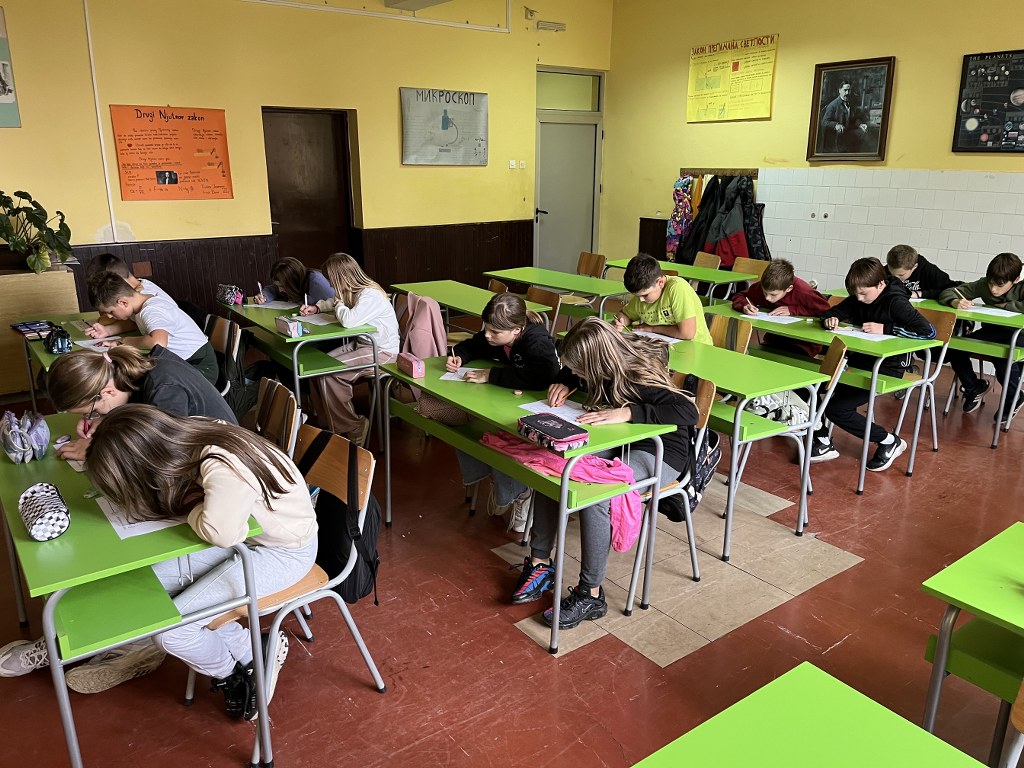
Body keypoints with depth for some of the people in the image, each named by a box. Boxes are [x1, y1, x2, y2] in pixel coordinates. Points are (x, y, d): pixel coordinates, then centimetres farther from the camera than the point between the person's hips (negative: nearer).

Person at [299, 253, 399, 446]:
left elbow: (348, 320, -36)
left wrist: (338, 303, -15)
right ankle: (328, 424, 5)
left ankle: (352, 428, -5)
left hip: (383, 351, -9)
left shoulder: (371, 295, -23)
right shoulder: (353, 292, 6)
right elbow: (334, 301, 31)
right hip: (361, 343, 9)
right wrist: (316, 307, 13)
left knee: (329, 373, -19)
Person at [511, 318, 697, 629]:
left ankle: (591, 594, -18)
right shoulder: (604, 366, -6)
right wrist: (563, 383, -7)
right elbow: (570, 372, 17)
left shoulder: (640, 379, -28)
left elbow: (688, 412, -40)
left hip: (658, 454, -8)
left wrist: (628, 412, -43)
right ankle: (540, 564, -5)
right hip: (619, 443, 8)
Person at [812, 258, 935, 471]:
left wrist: (885, 328, -25)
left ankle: (889, 441, 2)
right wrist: (830, 320, -9)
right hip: (861, 360, 8)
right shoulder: (857, 300, 4)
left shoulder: (895, 302, -15)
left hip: (887, 367, -7)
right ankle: (823, 443, 2)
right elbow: (830, 313, 16)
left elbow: (928, 331, -24)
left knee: (837, 408, -19)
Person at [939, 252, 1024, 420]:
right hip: (992, 332, 5)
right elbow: (947, 293, -8)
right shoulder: (984, 285, -8)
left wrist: (1004, 305, -24)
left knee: (1003, 358, -36)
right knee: (954, 348, -18)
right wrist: (955, 302, -31)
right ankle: (975, 387, 11)